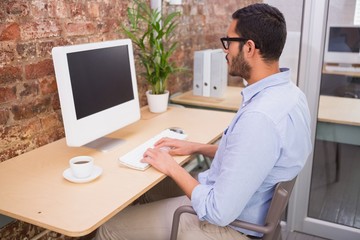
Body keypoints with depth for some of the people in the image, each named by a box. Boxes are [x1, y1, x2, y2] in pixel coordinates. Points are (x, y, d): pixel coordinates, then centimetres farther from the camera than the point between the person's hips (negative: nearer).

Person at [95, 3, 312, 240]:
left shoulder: (260, 117, -34)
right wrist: (197, 147, 6)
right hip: (240, 208, 9)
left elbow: (219, 212, -29)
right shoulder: (286, 92, -3)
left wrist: (172, 167, -15)